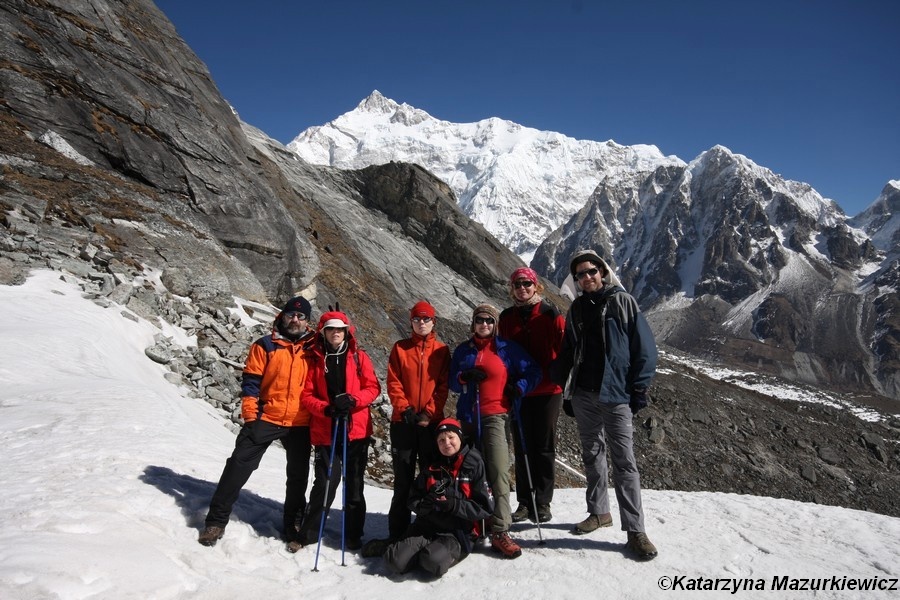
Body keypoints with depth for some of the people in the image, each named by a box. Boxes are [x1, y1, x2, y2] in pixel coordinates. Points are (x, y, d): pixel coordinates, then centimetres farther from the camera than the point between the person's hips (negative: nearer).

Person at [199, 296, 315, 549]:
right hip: (266, 419, -2)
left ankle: (293, 525, 27)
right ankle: (217, 521, 9)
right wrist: (250, 417, -9)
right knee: (239, 465, -6)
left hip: (300, 424, 2)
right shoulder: (265, 346, 1)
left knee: (298, 476, 11)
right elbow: (251, 382, -2)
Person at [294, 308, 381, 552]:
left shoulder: (359, 357, 5)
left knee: (354, 484, 9)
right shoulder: (315, 359, 5)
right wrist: (326, 409, -16)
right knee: (325, 483, -3)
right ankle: (309, 533, 16)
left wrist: (352, 400, -17)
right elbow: (307, 395, 2)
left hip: (356, 430, 1)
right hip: (325, 431, -1)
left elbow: (373, 388, 1)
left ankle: (354, 536, 22)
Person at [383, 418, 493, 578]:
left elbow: (485, 508, -3)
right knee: (395, 560, -20)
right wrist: (425, 505, -11)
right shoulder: (431, 468, 10)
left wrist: (453, 506, -17)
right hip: (427, 526, 4)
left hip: (458, 532, -3)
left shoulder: (474, 465, -2)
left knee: (433, 562, -32)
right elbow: (413, 500, 12)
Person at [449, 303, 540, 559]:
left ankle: (500, 532, -11)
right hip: (467, 416, 3)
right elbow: (452, 382, 12)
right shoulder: (463, 350, 12)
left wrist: (516, 390, -3)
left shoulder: (507, 348, 4)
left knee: (498, 472, -13)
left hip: (494, 416, -3)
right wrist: (465, 377, -8)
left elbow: (533, 372, 9)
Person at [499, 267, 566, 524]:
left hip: (547, 390, -3)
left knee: (544, 447, 6)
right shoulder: (507, 317, 8)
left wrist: (558, 376, -12)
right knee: (522, 447, 9)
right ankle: (524, 502, 19)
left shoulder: (550, 315, -3)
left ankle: (543, 503, 17)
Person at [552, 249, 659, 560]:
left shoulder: (622, 302, -1)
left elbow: (645, 348, -3)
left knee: (624, 461, -5)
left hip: (616, 395, -4)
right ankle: (599, 512, 27)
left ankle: (635, 530, 1)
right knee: (592, 455, 13)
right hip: (583, 395, 5)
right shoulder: (577, 308, 11)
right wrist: (566, 391, 11)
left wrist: (638, 391, -6)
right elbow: (567, 352, 15)